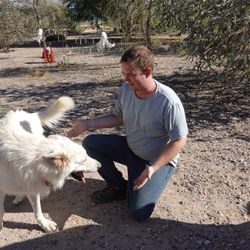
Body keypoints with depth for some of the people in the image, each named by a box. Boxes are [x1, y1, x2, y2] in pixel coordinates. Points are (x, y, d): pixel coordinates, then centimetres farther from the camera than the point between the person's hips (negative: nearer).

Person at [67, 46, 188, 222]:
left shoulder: (168, 101, -29)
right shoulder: (126, 89, -11)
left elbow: (179, 141, -23)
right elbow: (118, 118, 4)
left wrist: (153, 168, -31)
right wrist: (87, 124, -7)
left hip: (159, 161, -6)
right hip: (130, 148, 6)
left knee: (138, 213, -17)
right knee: (90, 143, -8)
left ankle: (149, 184, 17)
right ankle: (119, 187, 7)